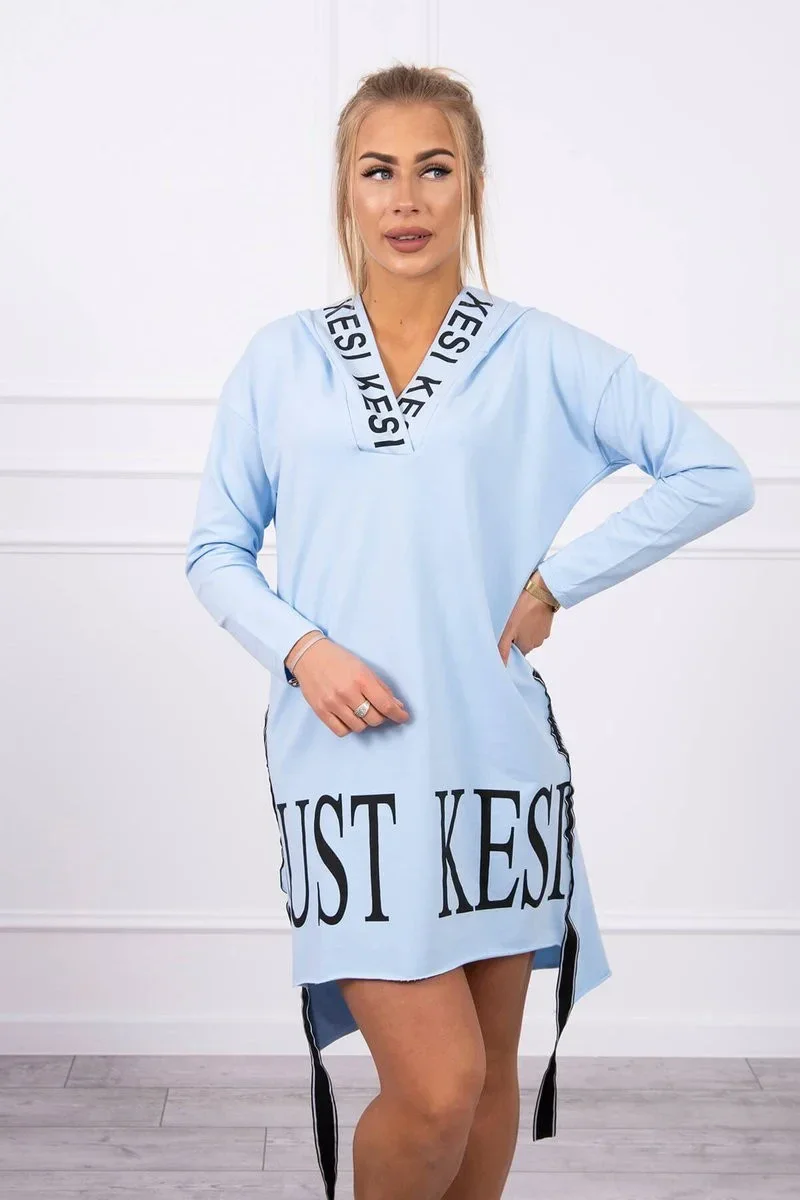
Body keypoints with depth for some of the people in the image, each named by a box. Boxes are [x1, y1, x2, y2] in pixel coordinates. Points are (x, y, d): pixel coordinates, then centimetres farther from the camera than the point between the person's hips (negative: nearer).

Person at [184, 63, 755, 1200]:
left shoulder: (540, 355, 3)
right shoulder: (280, 360, 6)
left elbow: (716, 475, 1)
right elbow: (216, 549, 8)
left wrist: (557, 581, -4)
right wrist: (299, 647, -10)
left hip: (496, 750, 1)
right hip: (350, 755, -1)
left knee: (492, 1074, 12)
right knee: (436, 1085, -9)